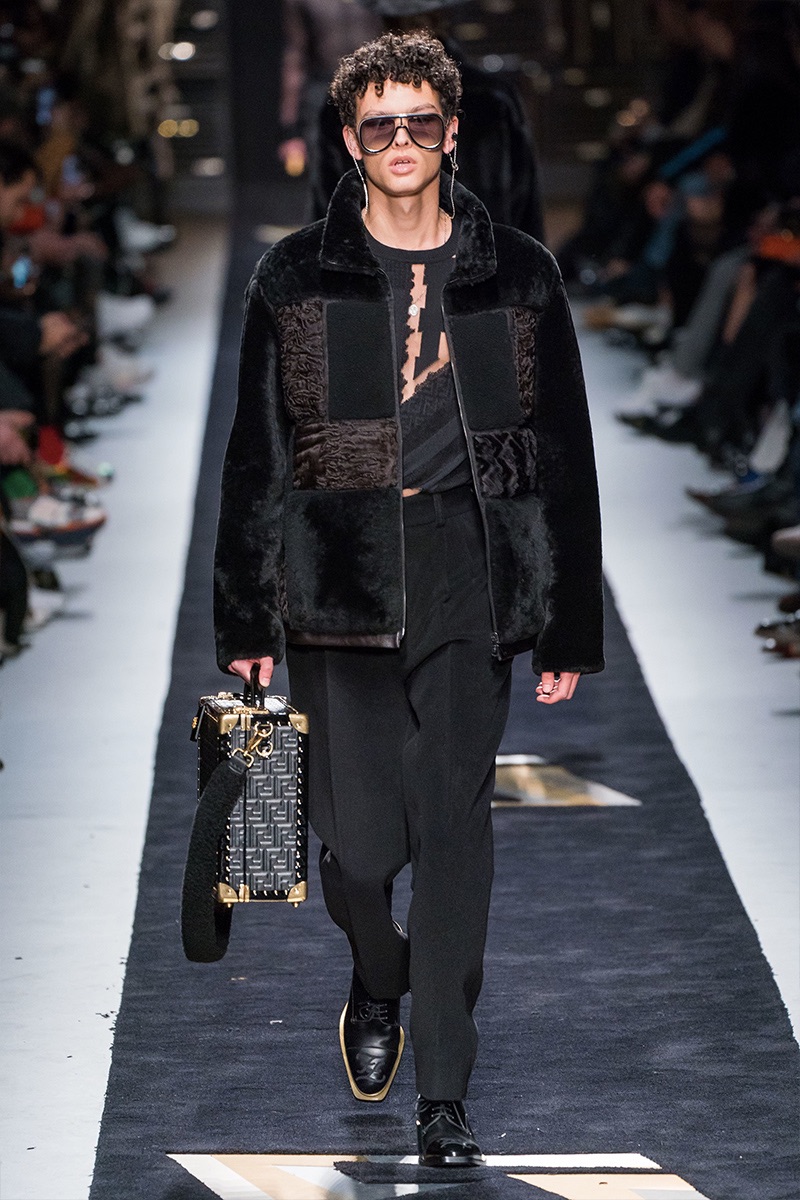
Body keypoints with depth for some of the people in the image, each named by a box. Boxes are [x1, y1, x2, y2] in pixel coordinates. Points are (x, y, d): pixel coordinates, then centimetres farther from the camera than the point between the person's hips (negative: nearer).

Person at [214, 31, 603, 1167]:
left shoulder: (517, 276, 7)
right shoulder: (298, 278, 6)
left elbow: (563, 462, 8)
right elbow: (256, 457, 7)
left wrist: (568, 627, 4)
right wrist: (247, 619, 2)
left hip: (470, 585, 0)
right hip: (340, 582, 0)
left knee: (455, 835, -4)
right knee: (357, 840, -1)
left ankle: (444, 1096, 4)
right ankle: (378, 987, 33)